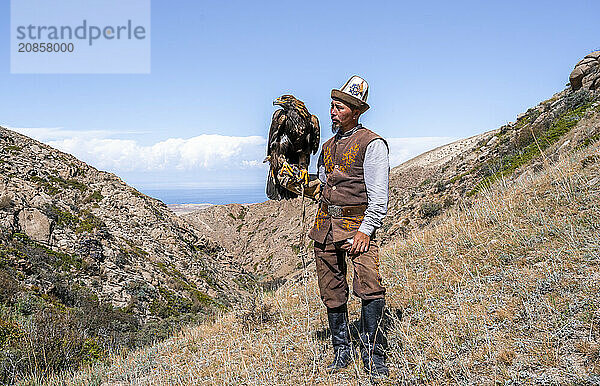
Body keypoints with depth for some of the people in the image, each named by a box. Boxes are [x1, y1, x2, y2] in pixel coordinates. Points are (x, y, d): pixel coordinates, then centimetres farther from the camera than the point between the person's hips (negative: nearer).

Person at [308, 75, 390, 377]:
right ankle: (342, 353, 21)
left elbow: (379, 196, -10)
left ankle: (373, 355, -7)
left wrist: (365, 230, -17)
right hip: (325, 225, 6)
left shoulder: (372, 144, -4)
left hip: (357, 224, -6)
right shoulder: (328, 146, 17)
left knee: (370, 286, -21)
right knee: (332, 293, 8)